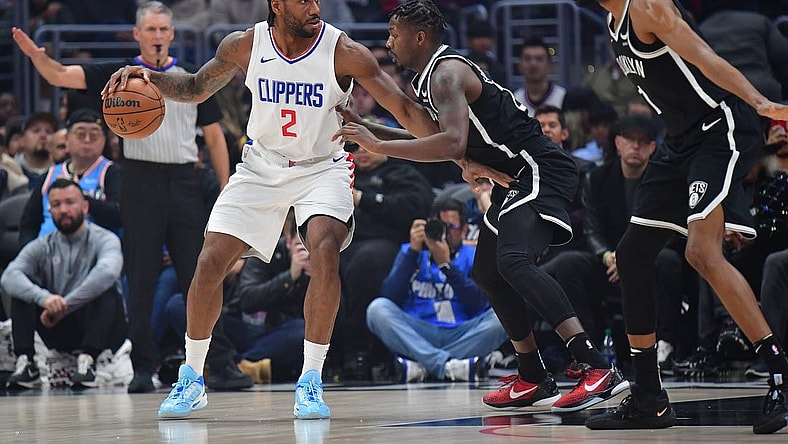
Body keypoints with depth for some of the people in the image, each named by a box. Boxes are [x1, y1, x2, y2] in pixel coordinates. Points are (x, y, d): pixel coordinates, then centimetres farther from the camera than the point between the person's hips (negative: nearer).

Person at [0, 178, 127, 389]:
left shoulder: (104, 240, -6)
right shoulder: (42, 247, 4)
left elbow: (107, 271, -31)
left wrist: (63, 307, -32)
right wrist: (43, 298, -35)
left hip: (104, 331, -3)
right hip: (61, 333, 3)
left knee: (105, 288, -29)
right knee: (22, 289, -14)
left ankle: (87, 360, -42)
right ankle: (25, 364, -28)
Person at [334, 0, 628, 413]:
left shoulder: (447, 73, -17)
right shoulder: (426, 79, 16)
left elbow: (452, 145, -32)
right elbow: (431, 138, 31)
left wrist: (377, 145, -28)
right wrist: (364, 127, 22)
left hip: (540, 172, -11)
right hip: (516, 178, 11)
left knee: (514, 261, -28)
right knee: (487, 274, 16)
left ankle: (598, 369, -37)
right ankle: (534, 380, 23)